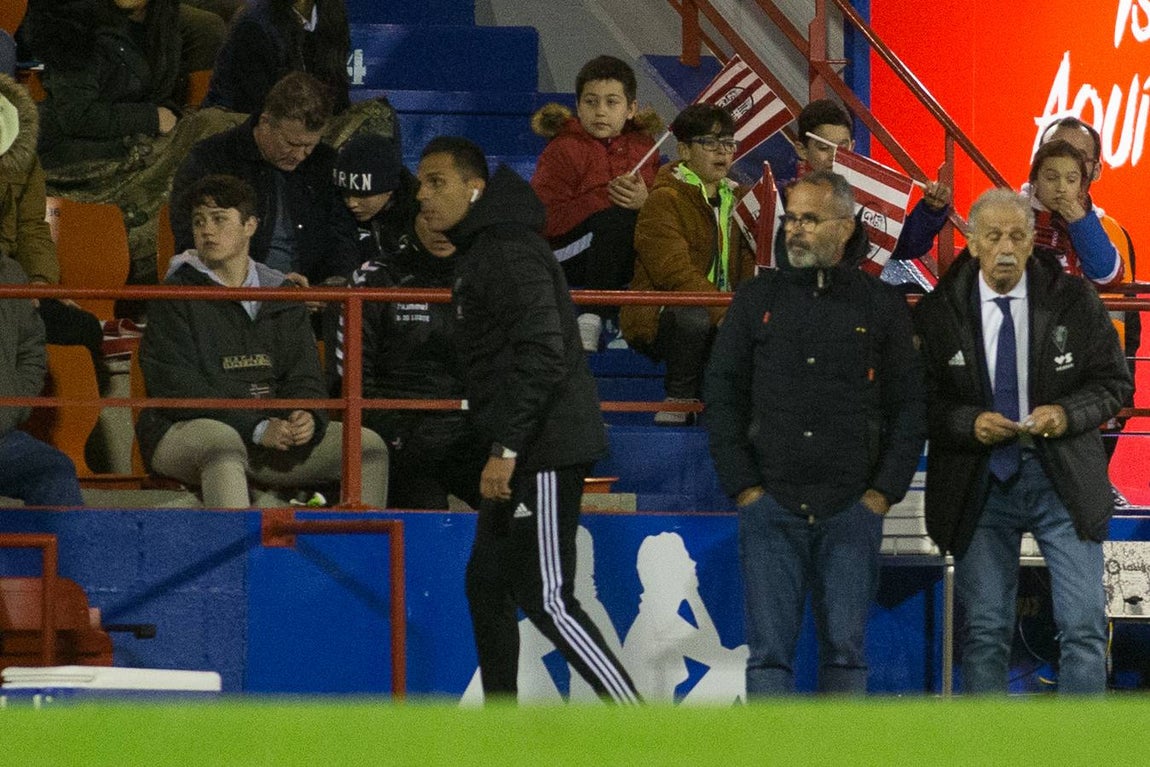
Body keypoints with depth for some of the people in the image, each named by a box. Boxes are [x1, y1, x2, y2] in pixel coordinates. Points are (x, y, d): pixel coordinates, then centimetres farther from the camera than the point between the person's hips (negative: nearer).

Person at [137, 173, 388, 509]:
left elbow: (304, 378, 12)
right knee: (222, 443, -39)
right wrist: (256, 428, -20)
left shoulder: (280, 296, 16)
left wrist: (308, 418, -14)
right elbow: (177, 390, -10)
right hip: (186, 431, -5)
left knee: (368, 445, -9)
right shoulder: (176, 296, 0)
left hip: (273, 435, 5)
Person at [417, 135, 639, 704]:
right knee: (487, 583, 15)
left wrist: (505, 449, -26)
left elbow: (541, 355, -24)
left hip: (547, 450, -11)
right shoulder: (479, 251, 18)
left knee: (546, 599, -11)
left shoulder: (508, 252, -16)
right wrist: (501, 449, 23)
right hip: (526, 451, 11)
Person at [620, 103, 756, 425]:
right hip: (656, 319, -7)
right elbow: (675, 271, -21)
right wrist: (721, 312, -32)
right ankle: (678, 405, -17)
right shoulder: (665, 199, -8)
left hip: (722, 314, 7)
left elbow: (747, 266, 11)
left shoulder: (734, 199, 17)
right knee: (694, 320, -38)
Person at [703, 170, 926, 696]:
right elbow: (721, 397, 8)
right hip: (770, 507, 0)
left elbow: (909, 406, 7)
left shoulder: (881, 306, 7)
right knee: (769, 650, -4)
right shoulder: (758, 299, 9)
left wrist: (884, 491, -2)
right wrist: (744, 487, -2)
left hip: (852, 509, 0)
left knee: (845, 649, 0)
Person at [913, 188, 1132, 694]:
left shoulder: (1075, 301, 0)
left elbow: (1114, 383, 4)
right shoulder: (938, 313, 0)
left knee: (1084, 627, -5)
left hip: (1062, 480, 0)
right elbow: (920, 404, 2)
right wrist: (969, 424, -16)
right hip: (979, 481, 0)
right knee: (986, 631, 5)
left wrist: (1067, 414, -14)